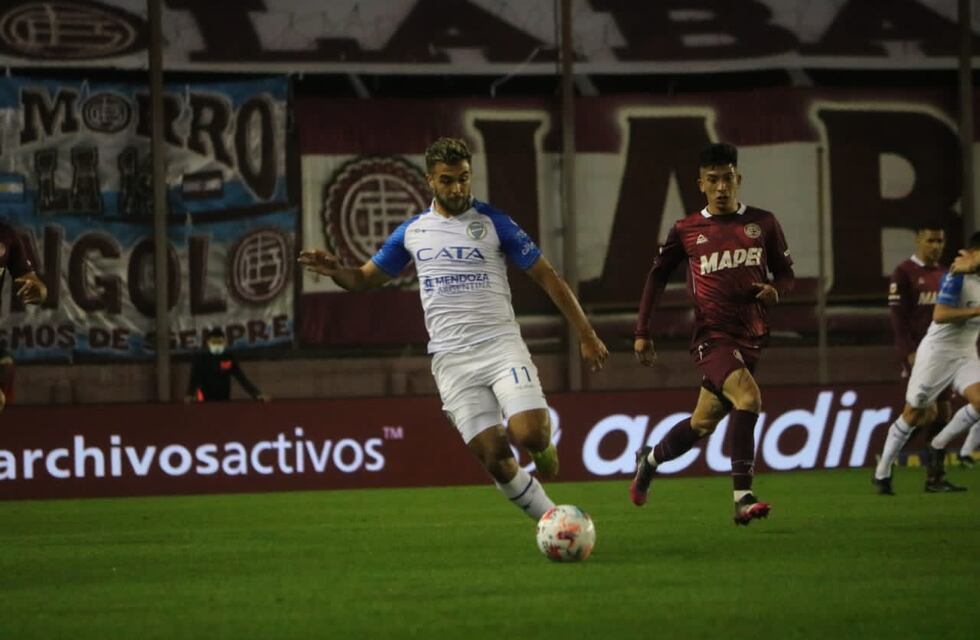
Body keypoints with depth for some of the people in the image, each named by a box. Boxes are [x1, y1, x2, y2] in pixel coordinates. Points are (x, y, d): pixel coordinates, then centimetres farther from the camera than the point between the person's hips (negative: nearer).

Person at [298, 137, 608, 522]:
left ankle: (542, 440, 13)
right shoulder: (411, 232, 10)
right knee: (494, 458, -8)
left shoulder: (493, 223, 1)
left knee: (529, 435, -23)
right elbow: (364, 279, 18)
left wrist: (585, 334, 0)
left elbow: (546, 276, 3)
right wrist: (334, 270, -5)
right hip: (452, 359, 2)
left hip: (501, 345, -2)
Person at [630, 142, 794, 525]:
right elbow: (658, 275, 12)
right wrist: (642, 332, 9)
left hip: (751, 337, 4)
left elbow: (786, 274, 14)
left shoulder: (762, 224, 6)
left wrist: (775, 290, -10)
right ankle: (742, 498, -30)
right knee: (748, 397, -29)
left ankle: (650, 459, 40)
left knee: (703, 423, 11)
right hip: (712, 336, -4)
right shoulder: (686, 231, 1)